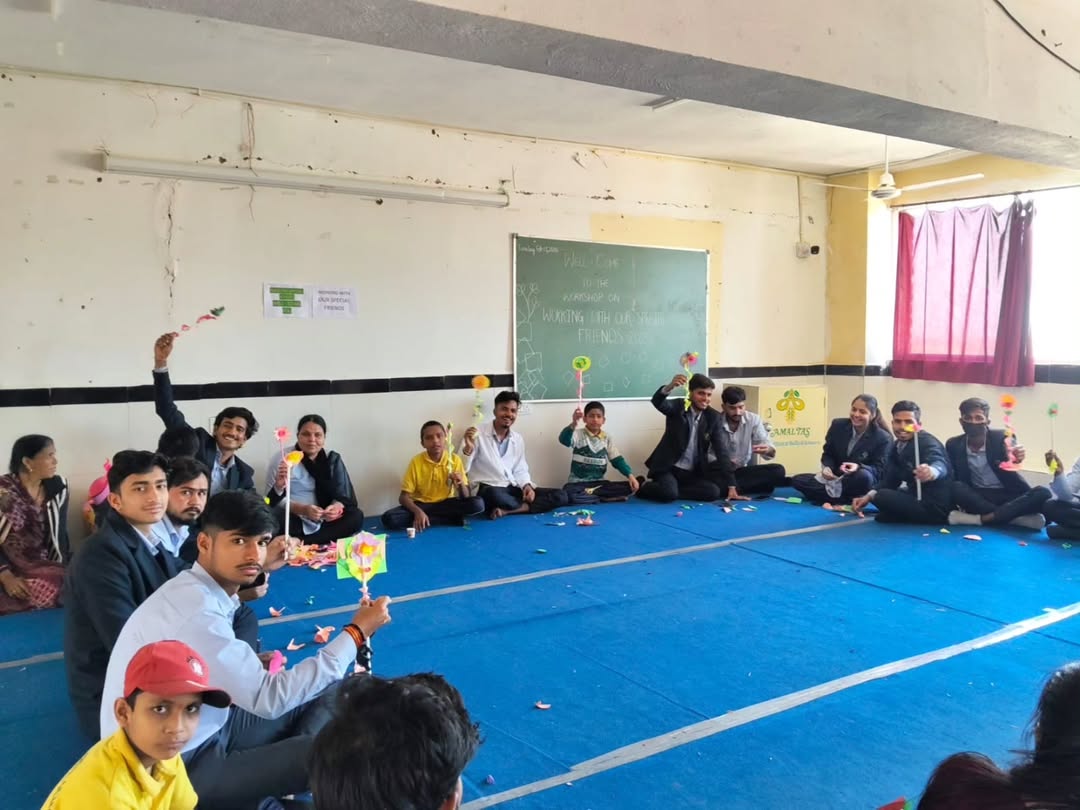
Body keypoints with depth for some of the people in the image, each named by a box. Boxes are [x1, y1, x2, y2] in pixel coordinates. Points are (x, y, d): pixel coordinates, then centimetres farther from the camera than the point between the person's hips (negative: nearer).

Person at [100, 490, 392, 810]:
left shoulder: (199, 591, 2)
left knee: (320, 697, 7)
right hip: (177, 768, -9)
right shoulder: (195, 610, -27)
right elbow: (268, 699, -28)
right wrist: (355, 633, -23)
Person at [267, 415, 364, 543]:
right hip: (293, 521, -4)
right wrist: (303, 509, -26)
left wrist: (336, 507, -25)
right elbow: (273, 499, -8)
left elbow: (344, 495, 0)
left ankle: (300, 544, -26)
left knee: (356, 516, -23)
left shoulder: (332, 459, 6)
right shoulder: (281, 459, -2)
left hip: (324, 521, 4)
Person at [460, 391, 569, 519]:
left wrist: (527, 486, -5)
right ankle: (526, 507, -11)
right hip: (488, 489, -6)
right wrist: (467, 449, -27)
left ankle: (507, 511, -24)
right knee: (495, 495, -43)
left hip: (513, 489, 6)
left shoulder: (518, 439, 13)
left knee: (560, 496, -10)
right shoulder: (477, 434, -5)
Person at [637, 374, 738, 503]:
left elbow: (721, 451, -2)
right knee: (668, 493, -32)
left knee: (713, 492, -21)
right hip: (668, 467, -4)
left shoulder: (713, 417, 0)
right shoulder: (677, 406, -8)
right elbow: (657, 402, -31)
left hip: (693, 473, 4)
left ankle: (670, 490, -4)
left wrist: (731, 487, -10)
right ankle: (644, 487, 1)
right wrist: (669, 387, -55)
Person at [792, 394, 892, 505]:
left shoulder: (882, 437, -13)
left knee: (864, 476, -41)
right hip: (836, 478, 4)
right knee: (796, 480, -16)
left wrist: (858, 467, -34)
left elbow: (879, 470, -12)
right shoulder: (838, 425, -3)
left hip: (858, 482, -4)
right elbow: (828, 454, 5)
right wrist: (827, 467, -19)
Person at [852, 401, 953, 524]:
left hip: (934, 507, -9)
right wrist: (869, 496, -9)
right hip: (917, 499, 9)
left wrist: (931, 472, -66)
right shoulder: (897, 446, 6)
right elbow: (891, 479, 7)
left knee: (882, 497, -23)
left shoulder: (928, 443, -20)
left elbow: (939, 463, -42)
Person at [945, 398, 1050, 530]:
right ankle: (1014, 517, -28)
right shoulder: (953, 445, -2)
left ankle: (979, 518, -34)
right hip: (977, 497, 1)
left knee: (1043, 493, -29)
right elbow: (953, 479, 4)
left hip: (1008, 495, -1)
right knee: (955, 488, -31)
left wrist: (1016, 458, -55)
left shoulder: (1001, 437, -10)